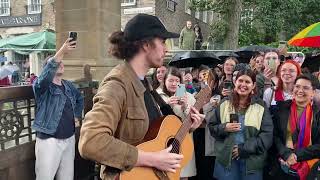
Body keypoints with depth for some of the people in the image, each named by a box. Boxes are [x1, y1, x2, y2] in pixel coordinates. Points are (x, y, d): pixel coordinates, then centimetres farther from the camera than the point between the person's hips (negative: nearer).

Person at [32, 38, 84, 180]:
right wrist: (61, 52, -40)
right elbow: (45, 76, -31)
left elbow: (80, 99, 28)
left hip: (69, 138, 6)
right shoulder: (42, 85, -8)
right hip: (49, 140, -6)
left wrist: (76, 116, 16)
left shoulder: (68, 85, 11)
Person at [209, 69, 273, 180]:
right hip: (226, 158, 1)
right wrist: (224, 128, -14)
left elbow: (267, 135, -8)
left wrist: (244, 148, -15)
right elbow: (211, 127, 7)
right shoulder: (224, 104, 3)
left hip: (252, 161, 0)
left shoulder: (261, 107, -1)